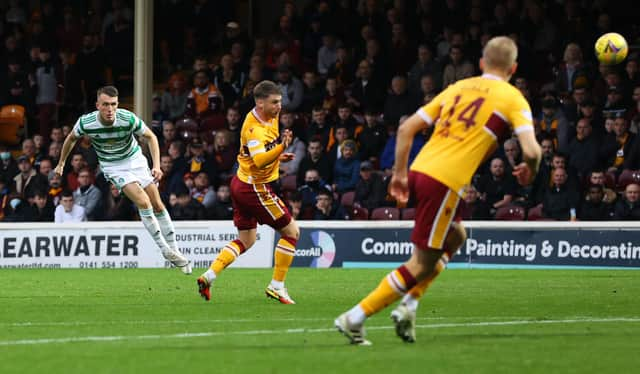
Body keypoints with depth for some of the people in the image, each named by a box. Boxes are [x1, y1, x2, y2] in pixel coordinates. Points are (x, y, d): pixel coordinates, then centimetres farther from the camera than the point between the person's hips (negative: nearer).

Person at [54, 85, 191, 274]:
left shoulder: (128, 119, -26)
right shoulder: (86, 123, -24)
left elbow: (150, 137, -9)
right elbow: (71, 138, -1)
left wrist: (157, 166, -18)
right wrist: (61, 163, 11)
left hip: (135, 159, 1)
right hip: (113, 166, -1)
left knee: (157, 205, 1)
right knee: (143, 202, -20)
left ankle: (174, 250, 15)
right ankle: (165, 250, -10)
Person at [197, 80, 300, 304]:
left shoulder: (270, 117, 5)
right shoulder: (254, 128, -25)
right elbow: (259, 161, -41)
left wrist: (278, 155, 14)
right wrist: (281, 147, -52)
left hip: (242, 184, 10)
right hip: (255, 188, -10)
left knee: (246, 240, 17)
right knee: (291, 232, -1)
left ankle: (209, 276, 7)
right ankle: (276, 287, 3)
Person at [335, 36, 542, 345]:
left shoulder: (457, 88, 19)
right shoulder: (512, 98, 4)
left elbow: (406, 128, 15)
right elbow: (531, 150, -8)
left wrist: (399, 174, 20)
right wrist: (530, 170, 13)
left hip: (419, 170, 7)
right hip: (446, 182, -7)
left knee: (455, 237, 28)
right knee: (422, 263, 1)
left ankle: (408, 305, 16)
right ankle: (355, 318, -4)